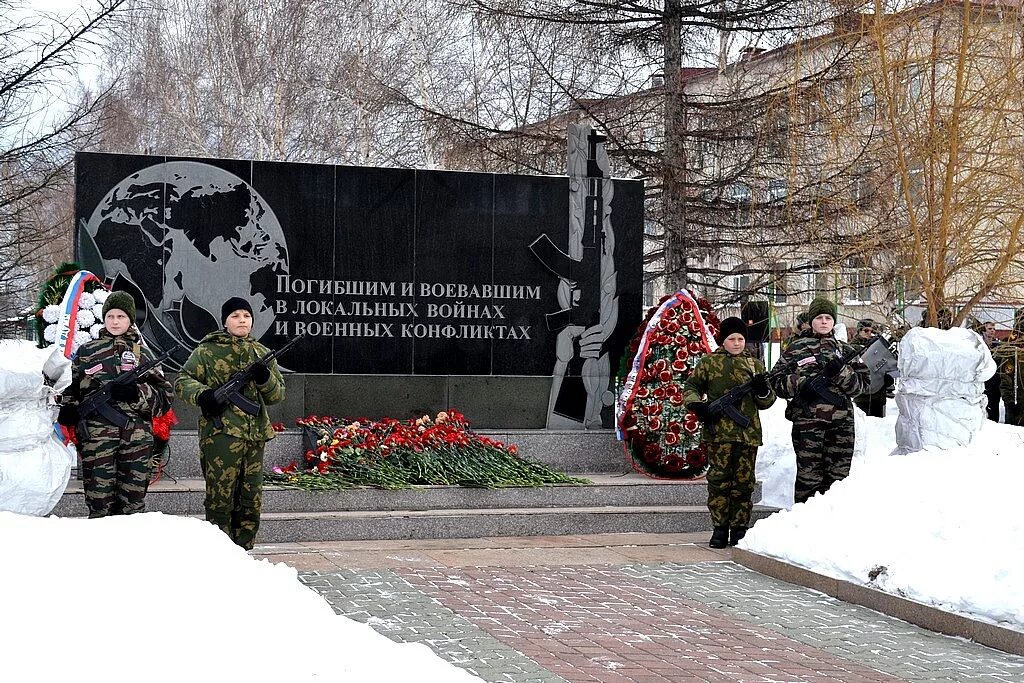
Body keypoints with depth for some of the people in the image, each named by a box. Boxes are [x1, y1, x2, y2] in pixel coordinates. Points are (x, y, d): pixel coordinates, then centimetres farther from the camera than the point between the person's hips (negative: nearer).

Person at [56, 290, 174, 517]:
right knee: (99, 501, -4)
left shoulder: (143, 353, 15)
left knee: (133, 502, 2)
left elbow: (165, 396, 9)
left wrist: (137, 393, -9)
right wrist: (68, 408, 0)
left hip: (137, 436, 1)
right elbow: (70, 386, 20)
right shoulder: (87, 351, 15)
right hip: (96, 435, -1)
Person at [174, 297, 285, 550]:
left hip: (255, 435, 5)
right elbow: (182, 381, 0)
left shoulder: (261, 353, 16)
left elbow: (278, 394, 14)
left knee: (251, 501, 10)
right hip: (221, 434, -5)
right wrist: (201, 394, -20)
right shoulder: (208, 350, 3)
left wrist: (265, 379, -8)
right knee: (220, 500, -4)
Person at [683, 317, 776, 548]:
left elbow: (766, 403, 16)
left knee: (744, 481, 4)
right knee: (719, 479, -3)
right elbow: (690, 387, 12)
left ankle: (739, 529, 13)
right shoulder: (709, 363, 7)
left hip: (748, 432, 2)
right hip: (719, 431, -2)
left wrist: (762, 391, -7)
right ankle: (719, 529, 4)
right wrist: (696, 404, -8)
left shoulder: (755, 365, 14)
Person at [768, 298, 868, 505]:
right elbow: (775, 380, 5)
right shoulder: (796, 349, 10)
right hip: (807, 419, -3)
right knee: (808, 474, -5)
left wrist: (840, 373, -11)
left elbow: (860, 384, 8)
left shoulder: (845, 350, 17)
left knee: (839, 475, 5)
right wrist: (800, 384, -12)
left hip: (841, 420, 3)